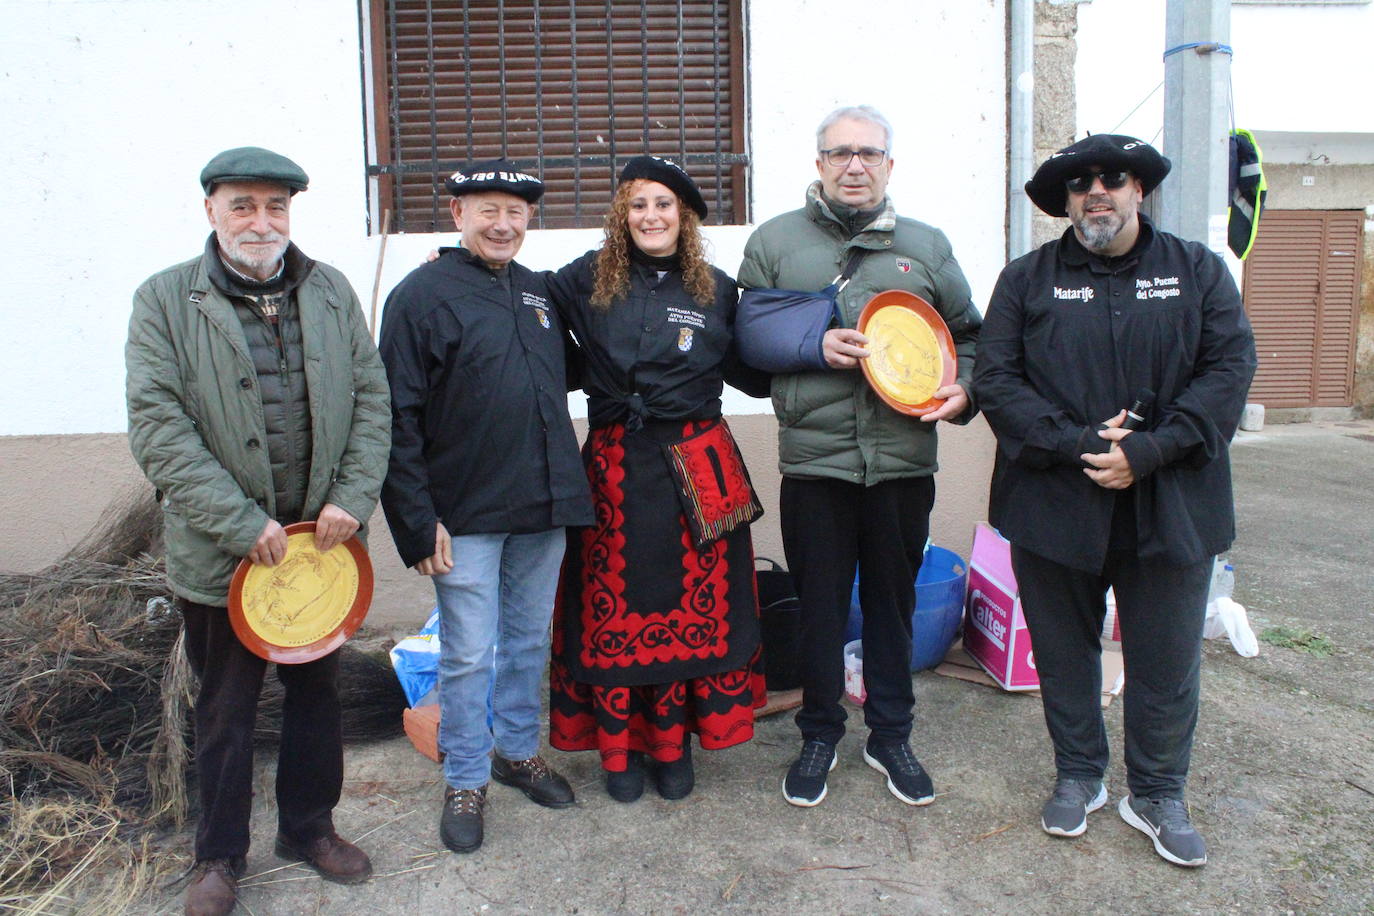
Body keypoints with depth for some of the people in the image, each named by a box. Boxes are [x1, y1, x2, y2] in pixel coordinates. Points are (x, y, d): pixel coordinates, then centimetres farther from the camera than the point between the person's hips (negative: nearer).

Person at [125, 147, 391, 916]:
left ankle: (310, 826, 38)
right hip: (221, 555, -3)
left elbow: (371, 398, 2)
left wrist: (353, 499, -10)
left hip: (323, 540, 3)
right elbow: (158, 429, -12)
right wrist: (243, 525, -18)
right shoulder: (166, 301, -6)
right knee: (226, 711, 13)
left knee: (319, 692, 17)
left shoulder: (331, 291, 4)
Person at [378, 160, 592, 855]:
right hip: (466, 513, -5)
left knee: (530, 640, 17)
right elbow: (398, 418, -10)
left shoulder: (539, 292, 11)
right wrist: (417, 521, -14)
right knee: (468, 654, 4)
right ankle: (465, 782, 23)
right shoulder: (422, 295, -7)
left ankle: (518, 749, 37)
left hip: (543, 509, 6)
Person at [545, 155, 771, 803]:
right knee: (613, 603, 5)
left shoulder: (716, 290, 7)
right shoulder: (588, 280, 4)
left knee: (691, 602, 5)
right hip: (615, 464, 0)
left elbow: (750, 372, 10)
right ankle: (619, 748, 22)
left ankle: (673, 743, 23)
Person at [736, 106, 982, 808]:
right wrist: (812, 349, -10)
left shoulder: (927, 245, 10)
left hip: (903, 461, 2)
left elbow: (966, 335, 17)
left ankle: (890, 736, 31)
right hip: (813, 461, -1)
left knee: (893, 603, 13)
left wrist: (962, 391, -1)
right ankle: (819, 736, 28)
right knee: (819, 606, 9)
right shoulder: (774, 242, 5)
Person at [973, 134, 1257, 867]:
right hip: (1055, 504, 0)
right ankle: (1078, 777, 33)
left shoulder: (1198, 271, 6)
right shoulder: (1027, 279, 4)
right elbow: (995, 378, -5)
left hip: (1169, 505, 0)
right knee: (1064, 650, 13)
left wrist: (1147, 451, -15)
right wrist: (1076, 443, -17)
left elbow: (1229, 368, -3)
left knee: (1166, 660, 9)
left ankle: (1157, 794, 30)